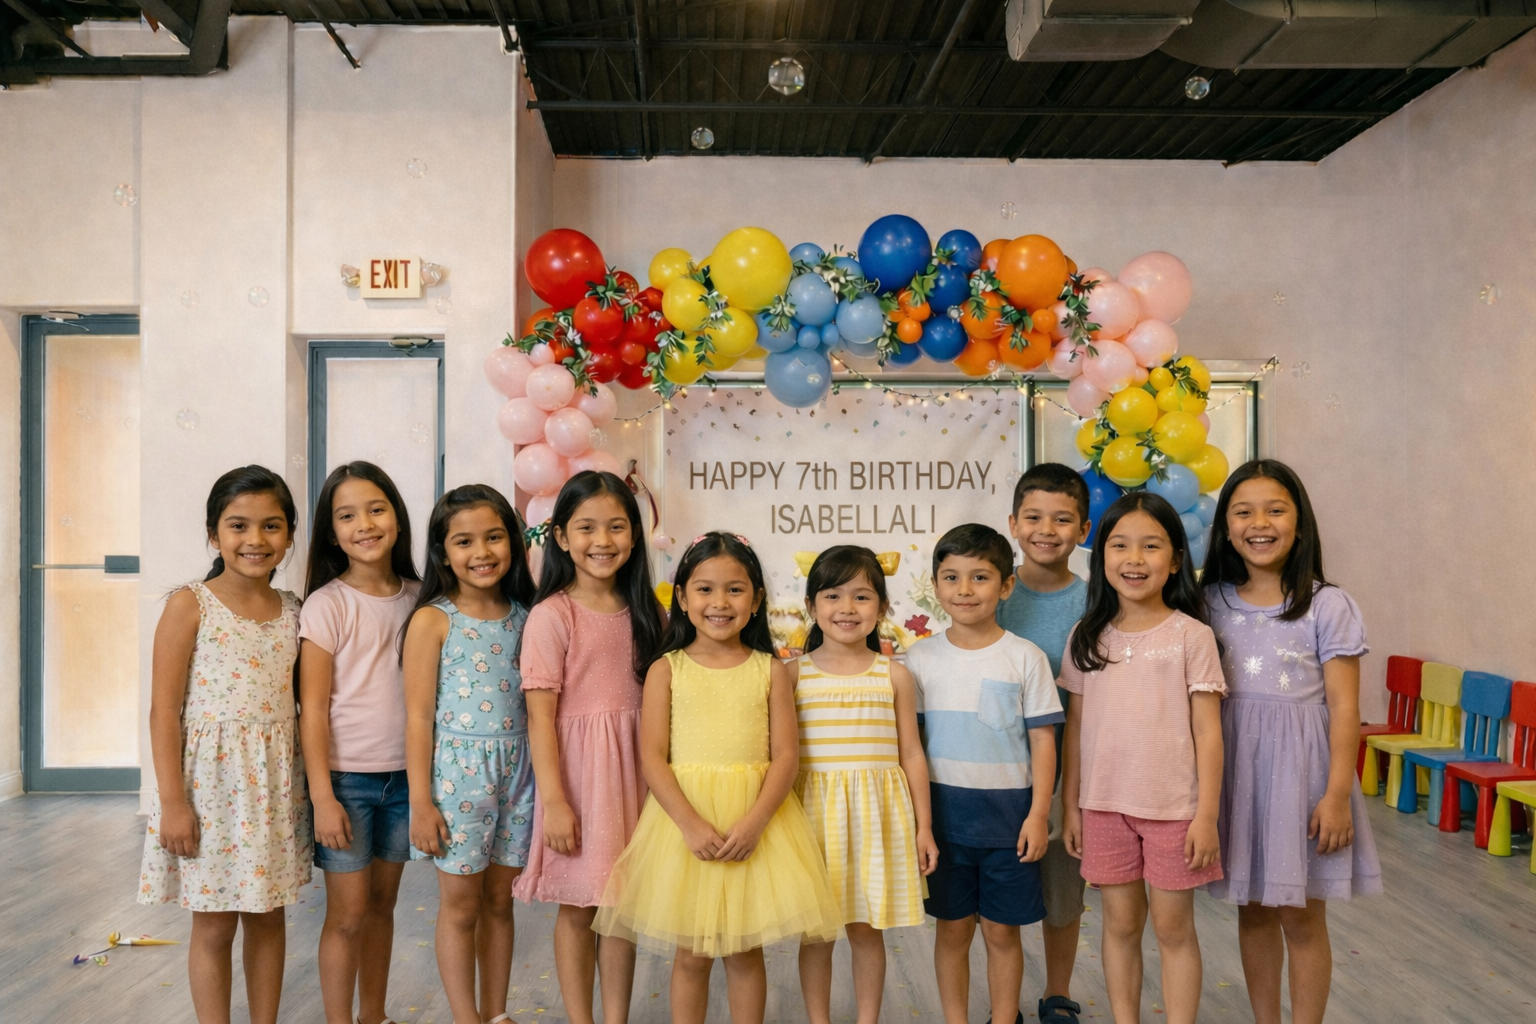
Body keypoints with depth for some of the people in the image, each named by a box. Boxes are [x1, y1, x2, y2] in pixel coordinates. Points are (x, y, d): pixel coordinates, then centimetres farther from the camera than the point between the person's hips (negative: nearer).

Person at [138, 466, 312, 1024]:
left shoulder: (292, 610, 4)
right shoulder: (190, 606, -8)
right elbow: (164, 709, -9)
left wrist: (310, 784, 6)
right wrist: (172, 800, -12)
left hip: (275, 781, 4)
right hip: (211, 778, -4)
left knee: (268, 914, 14)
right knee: (213, 924, 7)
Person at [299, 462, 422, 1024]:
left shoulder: (417, 597, 3)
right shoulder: (326, 605, -9)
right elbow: (313, 708, -10)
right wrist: (322, 797, -13)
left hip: (403, 776, 4)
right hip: (346, 776, -4)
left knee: (382, 902, 15)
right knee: (348, 913, 2)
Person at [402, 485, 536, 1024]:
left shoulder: (524, 618, 3)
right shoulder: (432, 621, -8)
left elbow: (533, 706, 8)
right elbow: (419, 717, -8)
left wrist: (544, 780, 6)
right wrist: (421, 803, -9)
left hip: (516, 772, 4)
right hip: (457, 772, -4)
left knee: (499, 900, 14)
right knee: (460, 905, 7)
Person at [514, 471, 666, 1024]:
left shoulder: (645, 613, 6)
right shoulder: (551, 616, -9)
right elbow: (540, 715, -11)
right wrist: (553, 800, -15)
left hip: (634, 766, 4)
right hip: (577, 769, -4)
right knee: (578, 908, 6)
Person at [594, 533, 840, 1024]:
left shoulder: (770, 670, 2)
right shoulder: (666, 670, 0)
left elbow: (785, 753, -3)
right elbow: (652, 756, -6)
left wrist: (755, 821, -17)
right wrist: (691, 823, -18)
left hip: (755, 821, 1)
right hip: (685, 817, 0)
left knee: (746, 950, 10)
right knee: (691, 954, 9)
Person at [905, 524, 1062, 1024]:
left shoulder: (1024, 657, -3)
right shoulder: (921, 657, 1)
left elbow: (1043, 741, -2)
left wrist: (1038, 814, -7)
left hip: (1008, 810, -1)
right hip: (944, 810, 1)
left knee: (1002, 930, 8)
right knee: (953, 927, 11)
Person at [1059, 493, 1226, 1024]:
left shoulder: (1191, 636, -5)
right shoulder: (1087, 638, 4)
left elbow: (1208, 732, -6)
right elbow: (1075, 727, 7)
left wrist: (1206, 815, -9)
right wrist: (1069, 806, 7)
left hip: (1173, 806, -3)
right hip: (1104, 804, 3)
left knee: (1173, 926, 7)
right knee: (1120, 923, 13)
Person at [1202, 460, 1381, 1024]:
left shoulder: (1327, 606, -5)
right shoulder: (1213, 603, 4)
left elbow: (1344, 707, -7)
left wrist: (1337, 794, -12)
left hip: (1298, 765, -3)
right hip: (1235, 765, 3)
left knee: (1301, 915, 4)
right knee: (1253, 909, 13)